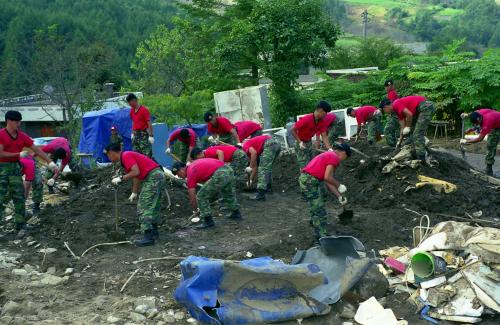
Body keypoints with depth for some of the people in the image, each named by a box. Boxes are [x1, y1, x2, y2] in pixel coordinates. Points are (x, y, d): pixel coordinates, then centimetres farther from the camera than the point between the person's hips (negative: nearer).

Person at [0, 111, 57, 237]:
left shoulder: (22, 136, 5)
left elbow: (36, 149, 5)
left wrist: (50, 162, 1)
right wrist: (19, 154, -12)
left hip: (15, 167, 5)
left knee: (19, 197, 4)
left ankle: (21, 225, 11)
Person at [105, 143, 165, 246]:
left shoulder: (126, 156, -10)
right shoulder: (127, 156, 20)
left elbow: (136, 172, -22)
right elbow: (137, 176, 26)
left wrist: (121, 178, -13)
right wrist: (134, 193, 32)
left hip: (153, 177, -10)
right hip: (159, 176, 10)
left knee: (144, 207, -6)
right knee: (153, 206, 20)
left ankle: (148, 237, -7)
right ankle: (153, 231, 30)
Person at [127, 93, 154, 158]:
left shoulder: (144, 110, -13)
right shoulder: (132, 110, 10)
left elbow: (149, 124, -15)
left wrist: (151, 136, -18)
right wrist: (132, 133, 19)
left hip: (144, 134, -7)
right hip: (136, 135, 8)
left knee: (147, 155, -10)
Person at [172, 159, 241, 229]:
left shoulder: (190, 173, 3)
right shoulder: (194, 165, 26)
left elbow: (192, 197, 7)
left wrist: (195, 211, 23)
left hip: (220, 174, -9)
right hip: (228, 169, 9)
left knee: (201, 197, 4)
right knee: (228, 194, 33)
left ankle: (208, 221, 9)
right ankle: (236, 213, 47)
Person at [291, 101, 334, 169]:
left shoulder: (321, 122, -7)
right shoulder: (306, 119, -29)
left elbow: (324, 136, -10)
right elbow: (292, 130, -24)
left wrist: (329, 149, -24)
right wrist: (300, 142, -29)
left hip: (309, 143, 8)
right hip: (301, 144, -8)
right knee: (305, 167, -9)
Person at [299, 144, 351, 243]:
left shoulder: (328, 155, 23)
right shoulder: (334, 158, -8)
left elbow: (328, 182, 20)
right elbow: (327, 177, -18)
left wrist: (339, 196, 19)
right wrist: (339, 186, -3)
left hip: (305, 179, 11)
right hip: (310, 181, -11)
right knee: (319, 211, -4)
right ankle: (321, 237, 3)